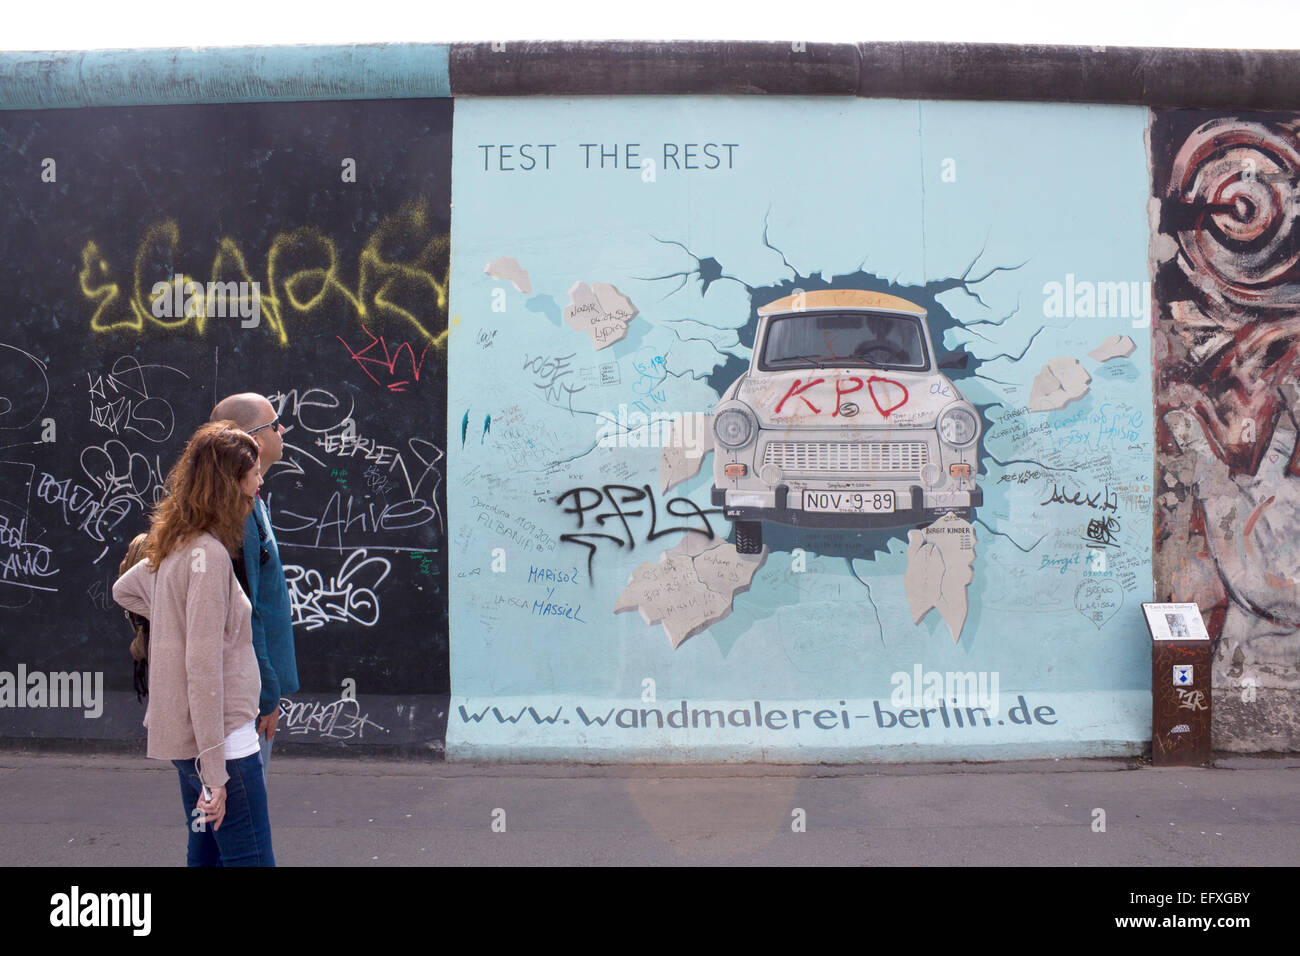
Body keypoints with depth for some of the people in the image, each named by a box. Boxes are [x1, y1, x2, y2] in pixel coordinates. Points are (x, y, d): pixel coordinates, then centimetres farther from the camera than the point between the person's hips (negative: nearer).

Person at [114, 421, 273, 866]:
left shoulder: (174, 544, 9)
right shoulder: (208, 553, -19)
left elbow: (123, 589, 29)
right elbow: (204, 667, -23)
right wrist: (214, 771, -21)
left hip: (182, 732, 10)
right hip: (223, 740, -10)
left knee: (206, 854, 18)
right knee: (251, 858, -4)